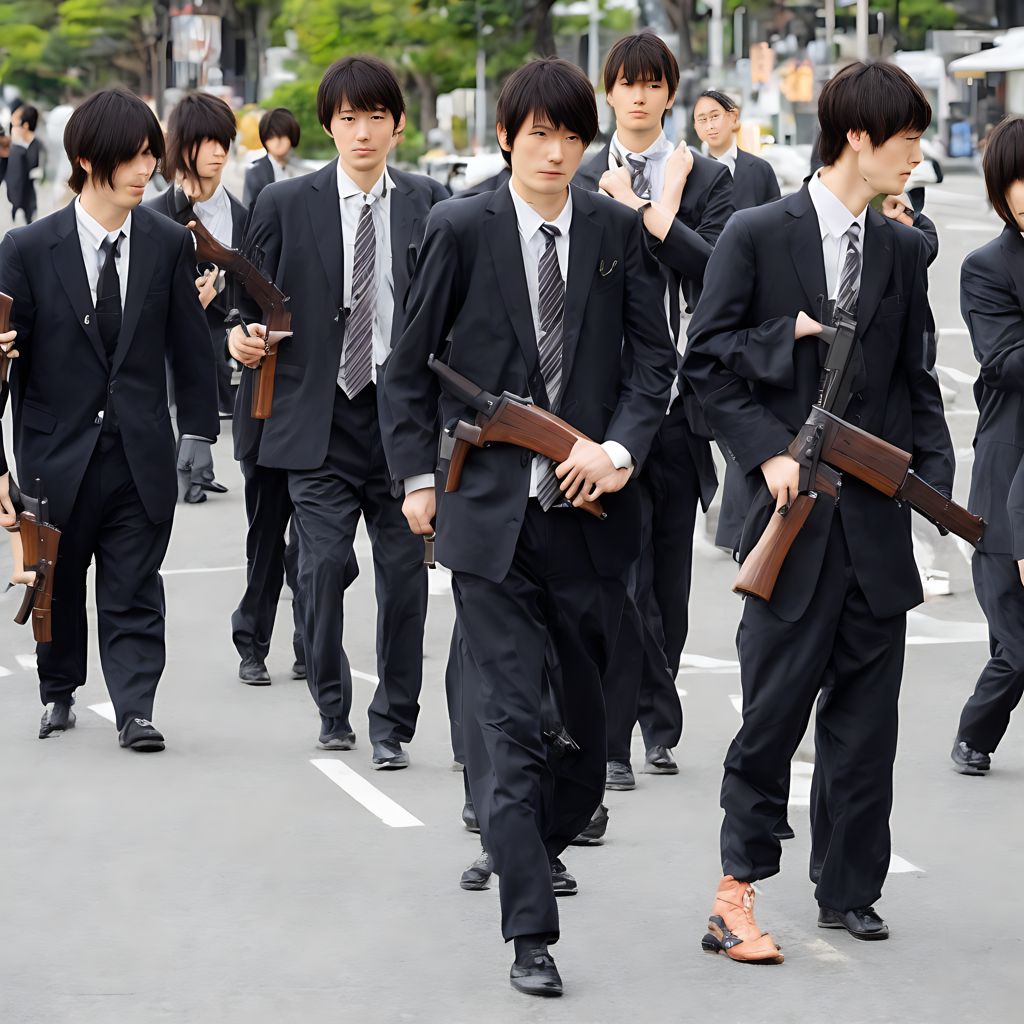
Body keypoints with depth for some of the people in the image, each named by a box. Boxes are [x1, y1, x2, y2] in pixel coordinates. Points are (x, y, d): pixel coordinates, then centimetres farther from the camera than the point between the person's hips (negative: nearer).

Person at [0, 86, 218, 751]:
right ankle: (60, 692, 34)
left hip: (141, 453, 0)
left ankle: (136, 709, 1)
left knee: (133, 591, -1)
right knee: (58, 587, 14)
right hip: (58, 452, 0)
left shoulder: (170, 246, 1)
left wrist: (198, 436, 4)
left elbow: (191, 349, 7)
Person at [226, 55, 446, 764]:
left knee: (404, 572, 1)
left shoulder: (431, 205, 7)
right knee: (322, 566, -7)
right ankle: (332, 705, 15)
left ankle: (392, 723, 14)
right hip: (320, 419, 0)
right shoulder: (286, 205, 6)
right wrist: (244, 337, -11)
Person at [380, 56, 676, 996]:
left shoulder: (618, 232, 4)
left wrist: (622, 447, -10)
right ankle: (531, 933, -7)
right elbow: (411, 363, 5)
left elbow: (654, 355, 6)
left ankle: (545, 840, 40)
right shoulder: (461, 231, -2)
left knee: (589, 708, 12)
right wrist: (418, 474, 2)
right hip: (491, 510, -3)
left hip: (589, 506, 3)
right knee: (508, 720, -8)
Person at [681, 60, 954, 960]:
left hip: (878, 514, 4)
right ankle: (739, 889, 5)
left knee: (865, 714, 7)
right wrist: (769, 453, -12)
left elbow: (916, 379, 15)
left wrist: (936, 476, 2)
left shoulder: (902, 250, 11)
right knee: (774, 706, -4)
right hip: (794, 510, -4)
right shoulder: (757, 236, -3)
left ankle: (848, 888, 17)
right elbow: (706, 361, -2)